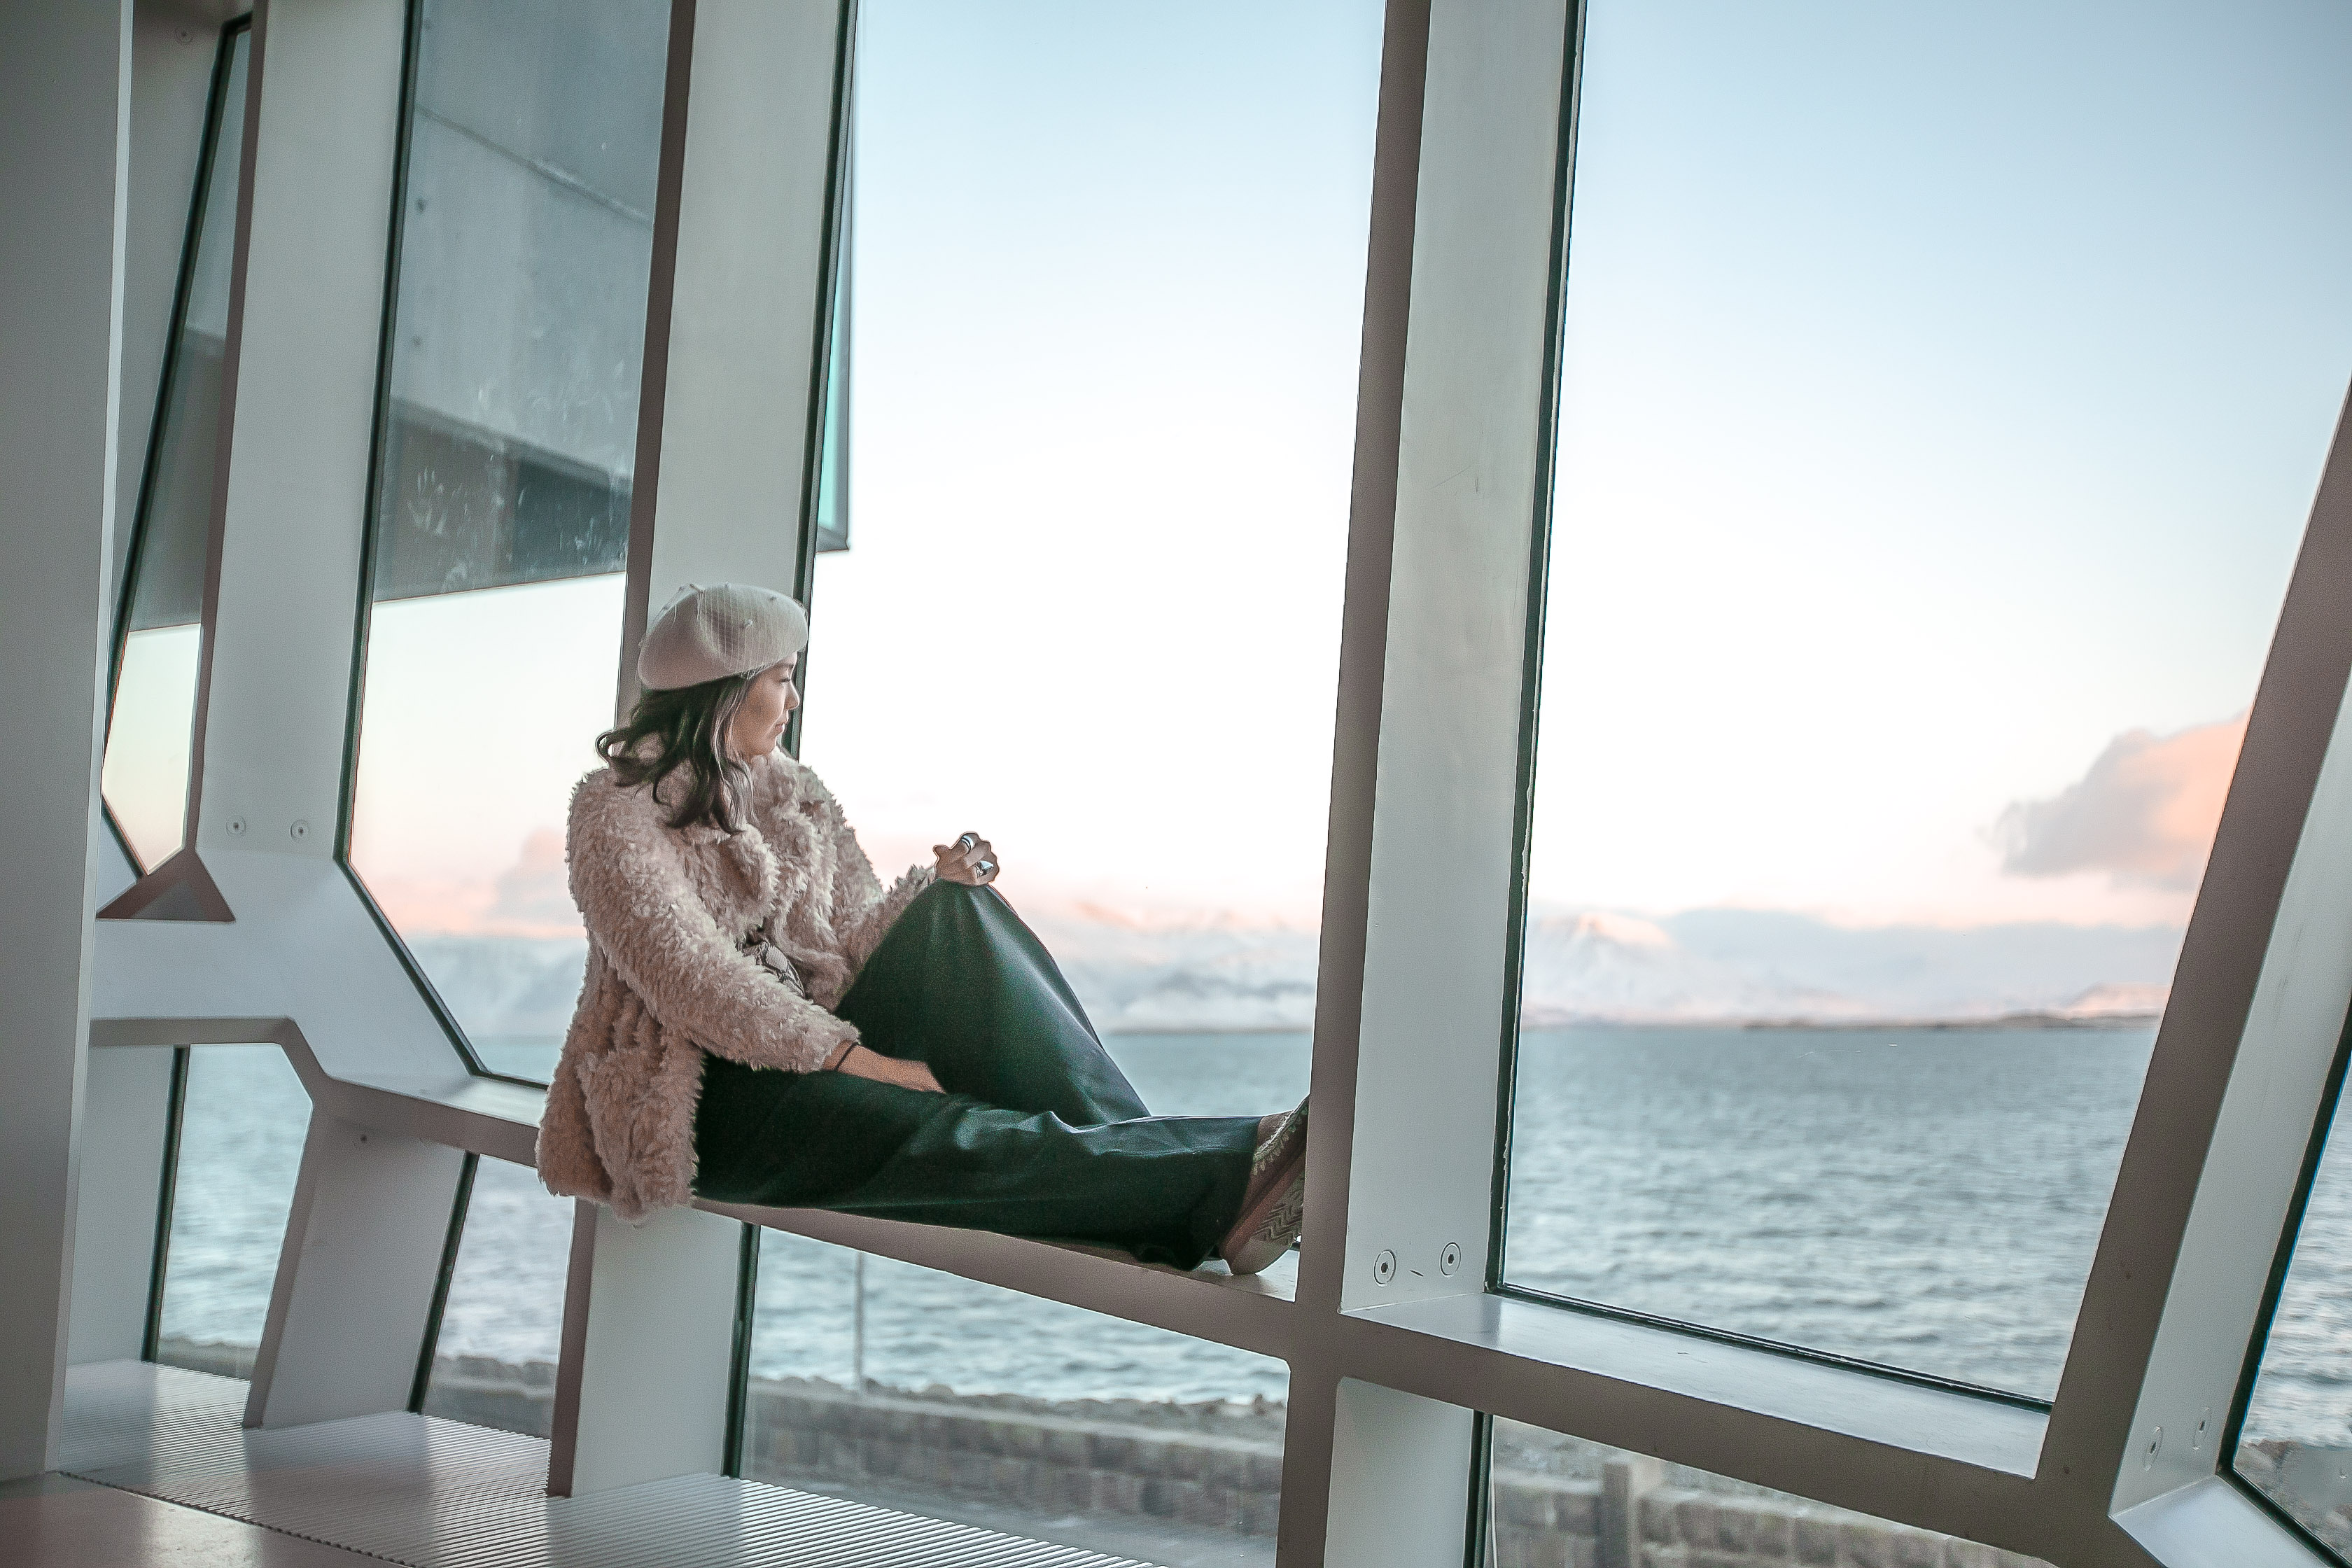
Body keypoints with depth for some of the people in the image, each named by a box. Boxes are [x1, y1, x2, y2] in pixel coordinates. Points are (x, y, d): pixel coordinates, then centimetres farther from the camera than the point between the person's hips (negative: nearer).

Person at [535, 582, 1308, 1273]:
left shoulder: (793, 798, 15)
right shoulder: (617, 814, -7)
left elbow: (849, 941, 11)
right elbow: (696, 981, -19)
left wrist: (940, 888, -8)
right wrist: (859, 1061, -24)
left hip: (813, 1046, 6)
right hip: (700, 1100, -6)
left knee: (957, 915, -19)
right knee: (941, 1135, -33)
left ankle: (1125, 1146, -31)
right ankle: (1220, 1179, -47)